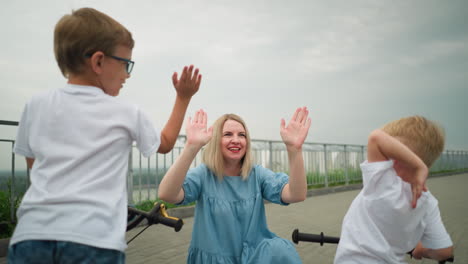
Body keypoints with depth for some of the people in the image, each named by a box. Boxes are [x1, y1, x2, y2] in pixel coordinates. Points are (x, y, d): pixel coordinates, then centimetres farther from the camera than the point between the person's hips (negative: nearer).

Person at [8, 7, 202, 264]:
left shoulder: (36, 105, 7)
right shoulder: (128, 113, 2)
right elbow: (165, 143, 20)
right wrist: (183, 98, 26)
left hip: (32, 235, 3)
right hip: (96, 240, -2)